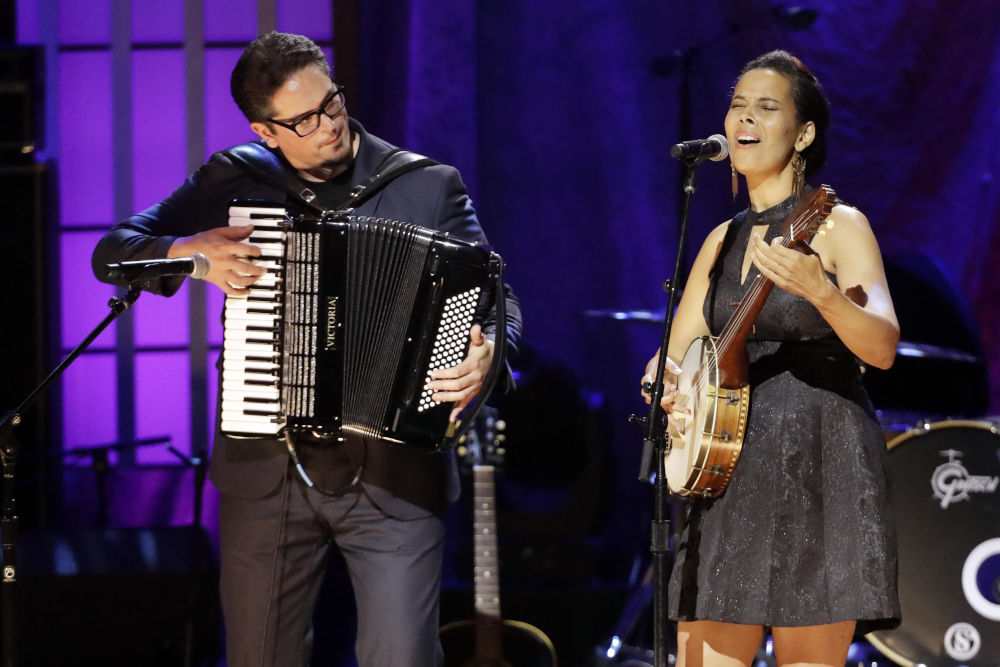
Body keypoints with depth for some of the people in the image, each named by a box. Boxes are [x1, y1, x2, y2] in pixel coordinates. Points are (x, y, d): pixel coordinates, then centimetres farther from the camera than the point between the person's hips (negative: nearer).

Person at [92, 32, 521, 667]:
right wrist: (189, 252, -14)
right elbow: (113, 252, 6)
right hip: (267, 470, 2)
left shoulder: (428, 187, 0)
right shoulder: (233, 182, 3)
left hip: (394, 472, -2)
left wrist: (485, 351, -23)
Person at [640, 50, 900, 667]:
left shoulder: (838, 225, -4)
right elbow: (674, 356, 18)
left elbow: (883, 348, -18)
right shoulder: (723, 240, 16)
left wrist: (820, 292, -37)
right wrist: (667, 386, -5)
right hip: (728, 472, 6)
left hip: (818, 472, -6)